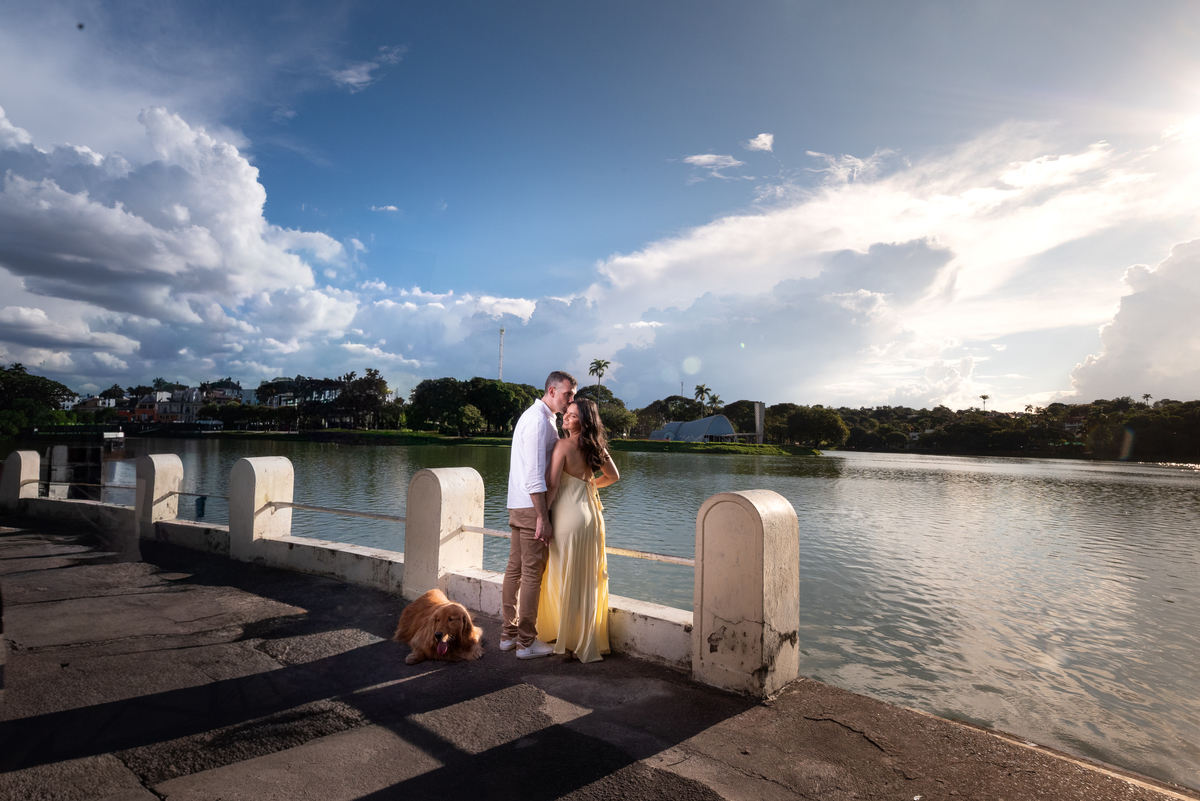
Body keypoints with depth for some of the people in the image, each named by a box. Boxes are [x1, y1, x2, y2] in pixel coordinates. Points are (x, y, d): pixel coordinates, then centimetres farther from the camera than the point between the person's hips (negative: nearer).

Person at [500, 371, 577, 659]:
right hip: (532, 507, -10)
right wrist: (543, 518, -21)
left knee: (515, 569, 14)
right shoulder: (539, 421, -15)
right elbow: (534, 475, -22)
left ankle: (508, 634, 24)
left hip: (518, 506, 10)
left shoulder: (535, 416, 17)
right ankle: (526, 643, 6)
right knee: (532, 574, -3)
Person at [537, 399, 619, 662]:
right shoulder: (596, 446, 7)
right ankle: (590, 641, 24)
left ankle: (570, 642, 13)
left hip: (569, 515, -7)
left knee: (566, 580, 4)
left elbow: (551, 484, -17)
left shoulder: (564, 445, -13)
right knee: (589, 581, 14)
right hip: (591, 515, 7)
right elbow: (613, 476, 20)